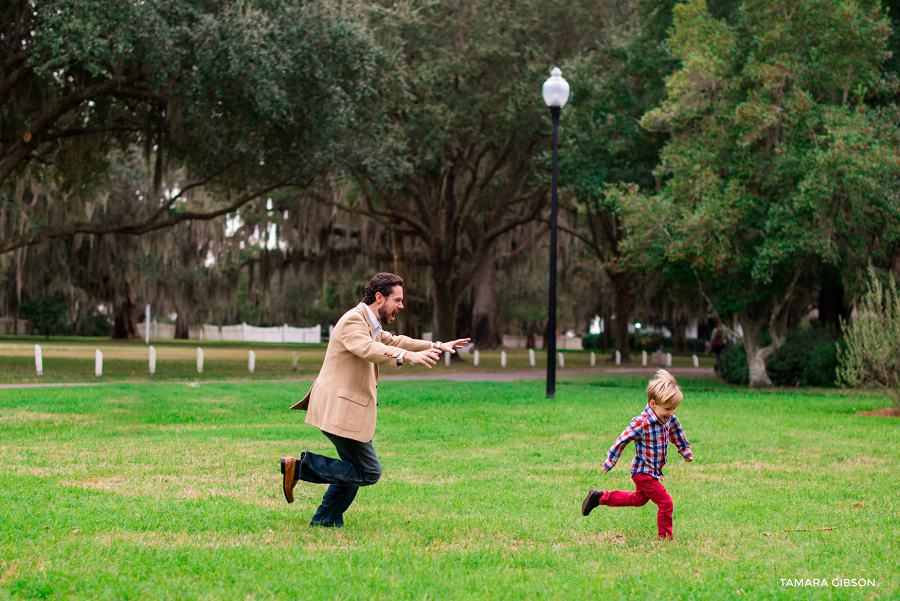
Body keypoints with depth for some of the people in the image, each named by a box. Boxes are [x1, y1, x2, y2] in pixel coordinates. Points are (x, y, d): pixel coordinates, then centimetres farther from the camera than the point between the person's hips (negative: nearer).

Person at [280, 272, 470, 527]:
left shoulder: (371, 324, 17)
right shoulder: (353, 321, -16)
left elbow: (393, 342, 31)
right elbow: (369, 349, -35)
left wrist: (437, 347, 27)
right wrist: (408, 356, -50)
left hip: (345, 408, 11)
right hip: (339, 409, -11)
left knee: (354, 470, 17)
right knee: (369, 473, -8)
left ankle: (325, 520, 24)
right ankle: (302, 466, -6)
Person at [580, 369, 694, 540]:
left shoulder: (669, 419, -5)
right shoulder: (641, 423, -28)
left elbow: (677, 433, 17)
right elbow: (622, 441, -19)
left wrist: (686, 452, 26)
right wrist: (609, 463, -12)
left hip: (653, 472, 9)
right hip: (644, 473, -9)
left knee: (639, 499, 29)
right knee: (666, 504, -9)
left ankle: (599, 497, 37)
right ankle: (665, 537, 7)